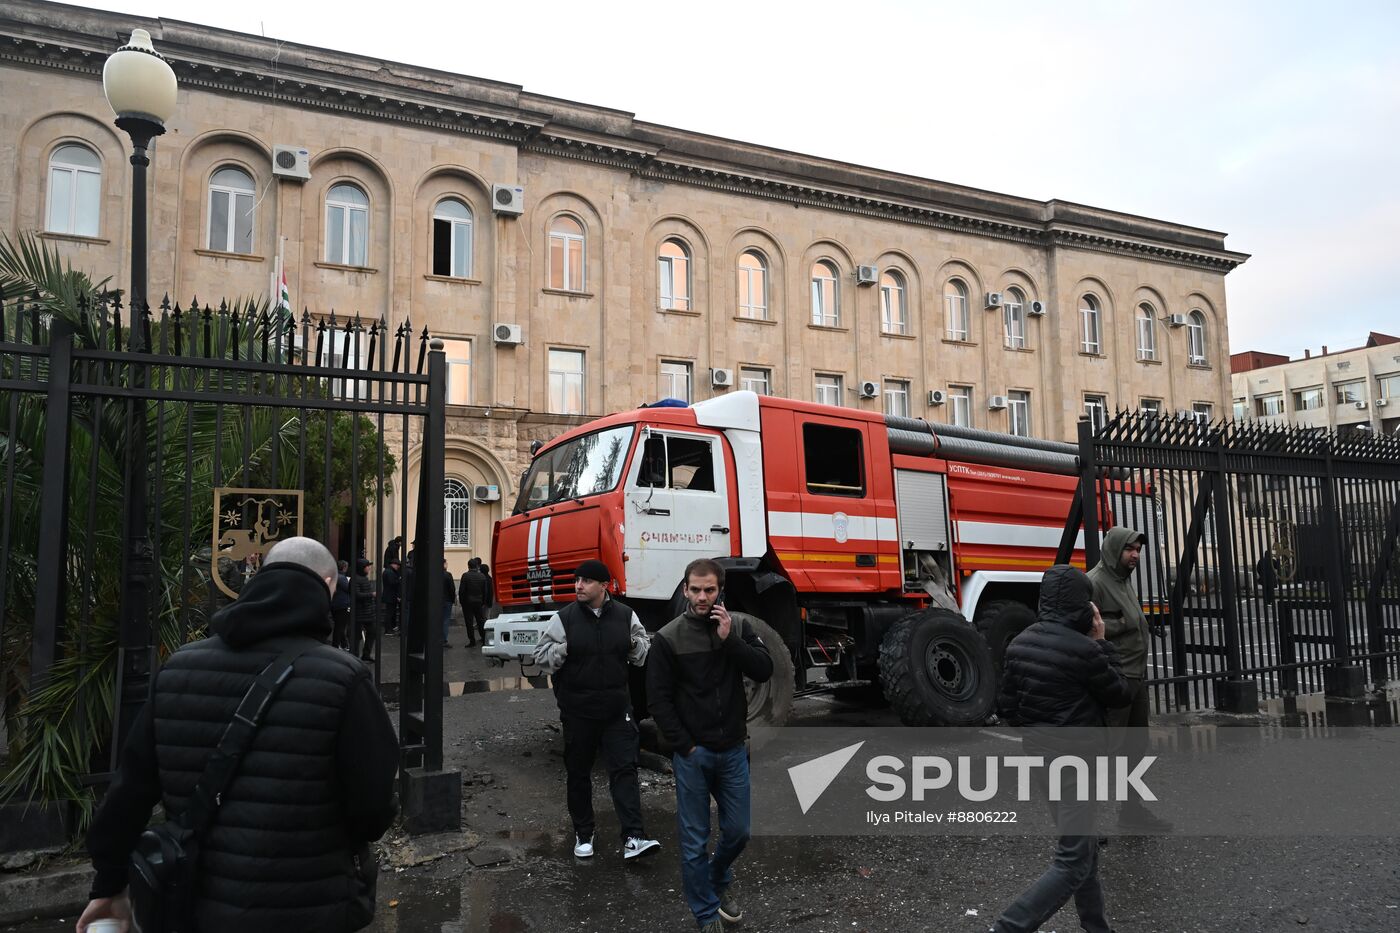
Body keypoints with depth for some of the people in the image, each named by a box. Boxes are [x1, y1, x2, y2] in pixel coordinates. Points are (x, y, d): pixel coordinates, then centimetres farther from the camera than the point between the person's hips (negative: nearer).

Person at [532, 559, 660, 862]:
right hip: (577, 712, 0)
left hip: (617, 710, 1)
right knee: (578, 773, 11)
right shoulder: (563, 618, -4)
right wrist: (562, 650, -20)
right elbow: (541, 657, 0)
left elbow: (645, 656, 14)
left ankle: (633, 838, -5)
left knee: (624, 768, -5)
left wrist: (636, 646, -9)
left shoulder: (625, 616, 2)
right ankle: (583, 835, 27)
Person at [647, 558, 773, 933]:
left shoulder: (739, 625, -1)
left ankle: (720, 878, 43)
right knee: (694, 841, 5)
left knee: (738, 830, 13)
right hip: (692, 754, -2)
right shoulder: (668, 638, -9)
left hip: (734, 751, 3)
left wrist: (730, 639, -20)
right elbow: (659, 700, -7)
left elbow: (764, 670, -10)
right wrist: (686, 747, -9)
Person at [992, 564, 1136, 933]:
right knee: (1073, 863, -1)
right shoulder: (1084, 649, -21)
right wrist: (1102, 644, -1)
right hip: (1075, 759, -8)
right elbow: (1121, 695, -6)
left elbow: (1005, 706, 5)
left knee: (1081, 843, 23)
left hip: (1038, 753, 8)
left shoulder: (1020, 644, 1)